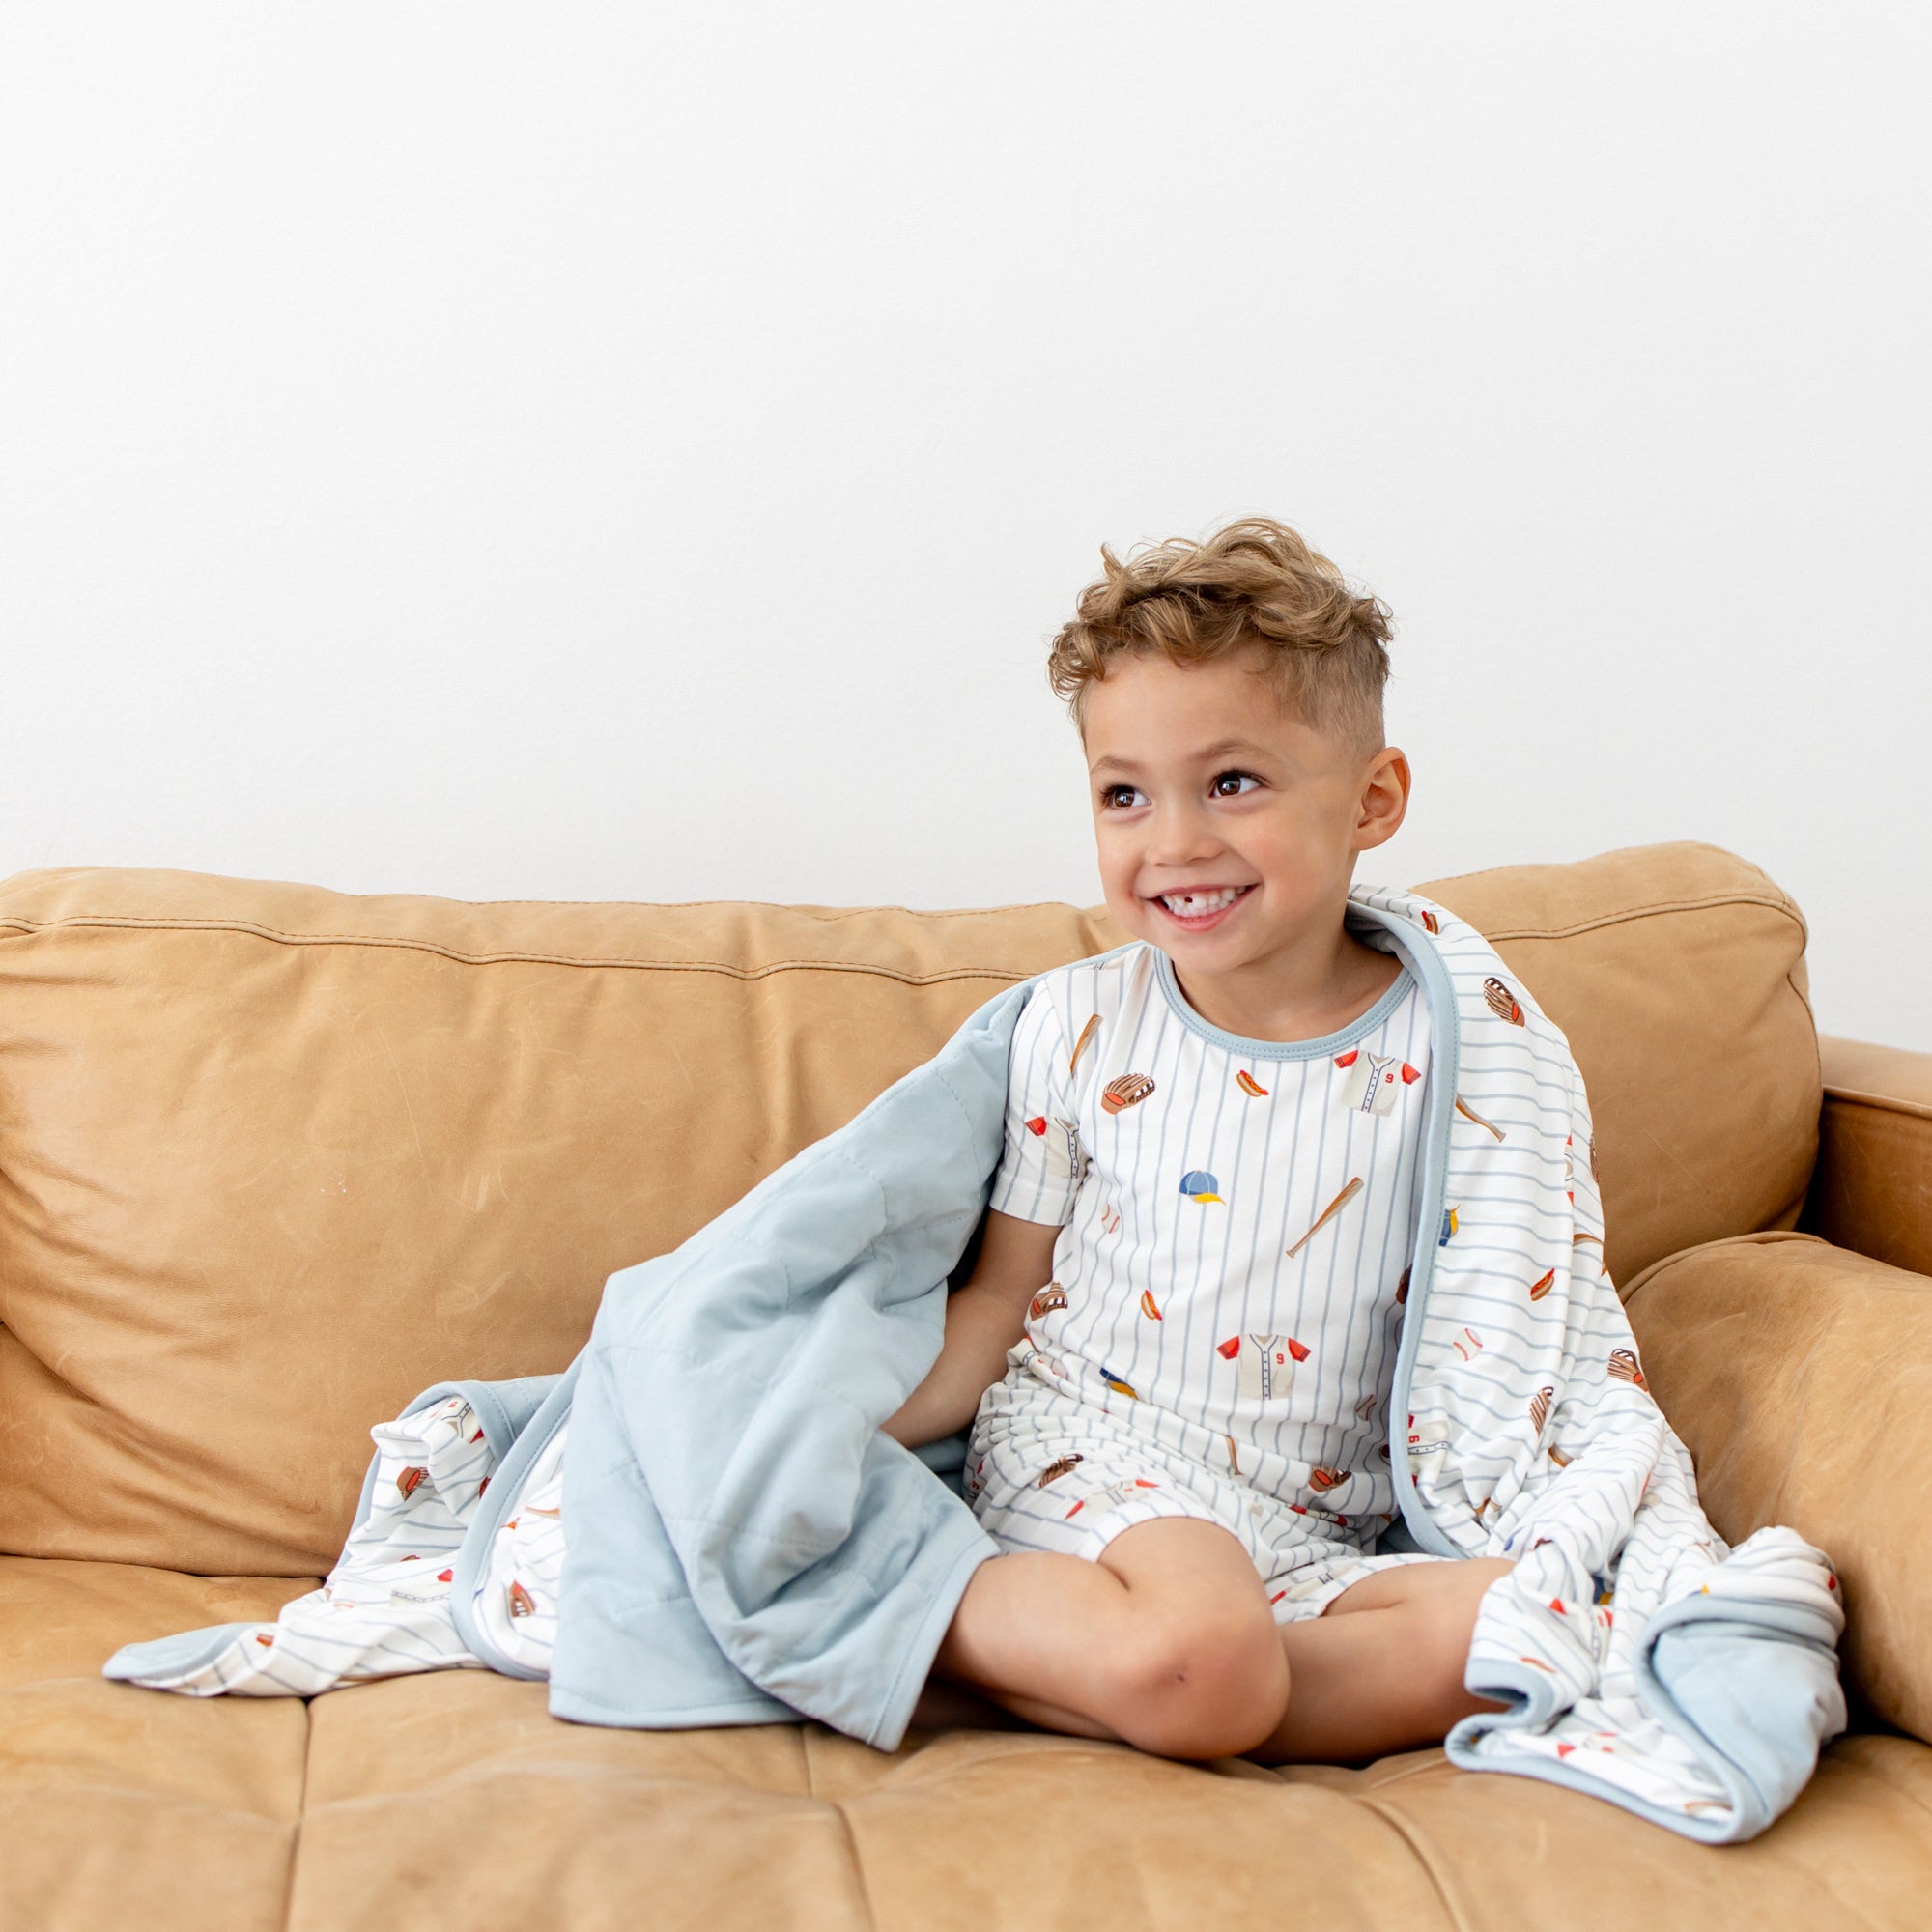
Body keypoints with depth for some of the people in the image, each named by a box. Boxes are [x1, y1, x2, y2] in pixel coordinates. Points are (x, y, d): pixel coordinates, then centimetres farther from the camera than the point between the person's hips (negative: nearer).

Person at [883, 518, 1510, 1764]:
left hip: (1314, 1533, 3)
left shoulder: (1441, 1051, 0)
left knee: (1506, 1619, -28)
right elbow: (1001, 1298, 9)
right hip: (1081, 1457, -3)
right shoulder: (1076, 1028, 2)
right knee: (1198, 1655, -35)